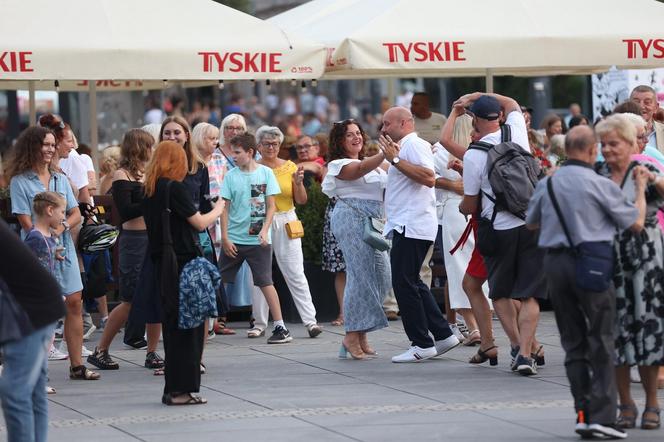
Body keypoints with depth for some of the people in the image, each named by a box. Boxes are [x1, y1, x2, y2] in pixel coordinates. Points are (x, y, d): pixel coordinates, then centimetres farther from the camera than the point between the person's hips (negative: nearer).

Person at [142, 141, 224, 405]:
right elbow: (200, 223, -11)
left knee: (172, 324, 13)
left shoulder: (149, 190, 10)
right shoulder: (175, 188, -13)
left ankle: (174, 390, 16)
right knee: (188, 325, -2)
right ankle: (180, 389, -2)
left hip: (161, 262, 8)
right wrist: (217, 210, 7)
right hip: (182, 263, -8)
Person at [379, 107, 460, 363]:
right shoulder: (405, 147, 23)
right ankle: (442, 335, 15)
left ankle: (422, 344, -6)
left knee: (405, 284, -9)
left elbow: (429, 178, -24)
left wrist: (395, 159, -22)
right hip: (407, 226, 11)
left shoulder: (414, 144, -10)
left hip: (411, 226, -11)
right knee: (411, 283, 13)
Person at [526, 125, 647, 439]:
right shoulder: (600, 185, -9)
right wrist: (641, 189, 11)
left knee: (573, 342, 11)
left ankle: (583, 413, 7)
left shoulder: (547, 184, 6)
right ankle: (602, 414, -5)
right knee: (601, 342, 1)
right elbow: (636, 223, -3)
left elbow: (531, 223, 20)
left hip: (555, 261, 5)